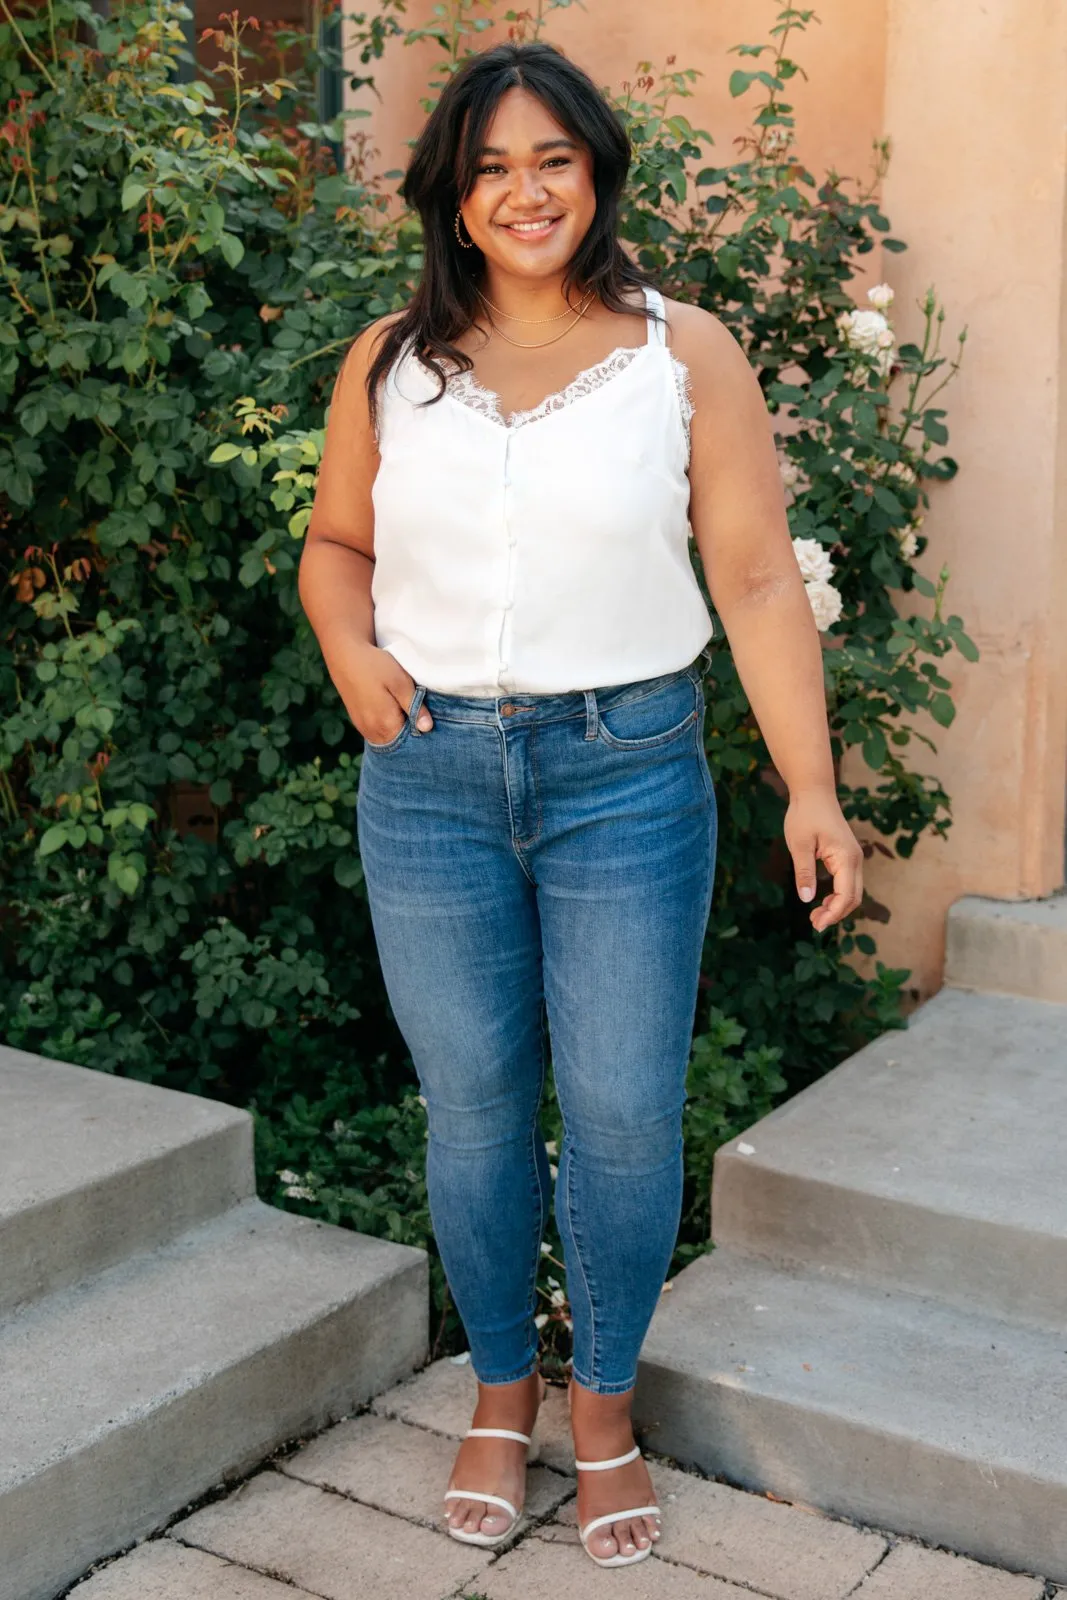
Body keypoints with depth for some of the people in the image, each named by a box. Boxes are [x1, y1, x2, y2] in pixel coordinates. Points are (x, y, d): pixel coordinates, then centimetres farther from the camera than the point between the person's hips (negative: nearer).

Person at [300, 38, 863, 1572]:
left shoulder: (685, 352, 0)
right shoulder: (390, 363, 6)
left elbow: (759, 583, -2)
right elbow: (335, 543, 18)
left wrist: (812, 787, -8)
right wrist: (351, 649, -4)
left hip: (628, 773, -2)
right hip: (428, 777, 2)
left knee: (624, 1111, 2)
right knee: (472, 1104, 10)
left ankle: (607, 1405, 27)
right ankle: (503, 1389, 32)